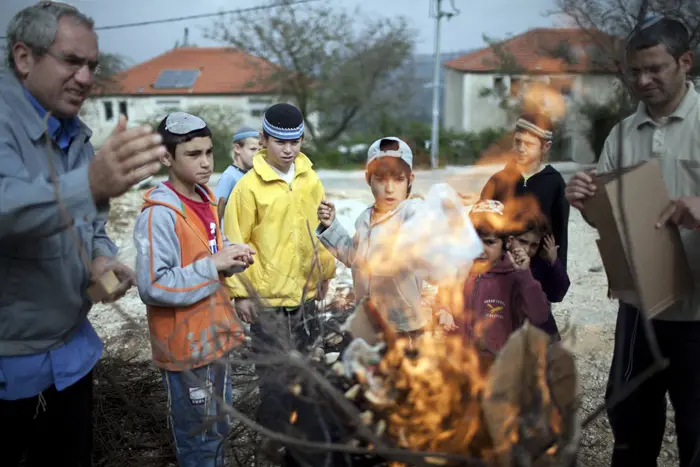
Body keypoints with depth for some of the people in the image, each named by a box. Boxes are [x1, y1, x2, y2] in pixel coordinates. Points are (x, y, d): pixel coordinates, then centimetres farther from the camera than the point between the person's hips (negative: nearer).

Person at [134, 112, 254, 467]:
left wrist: (230, 260, -4)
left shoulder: (206, 200, 6)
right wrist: (214, 264, -24)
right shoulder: (159, 214, -21)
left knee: (219, 429, 23)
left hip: (213, 337, 8)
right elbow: (152, 287, -27)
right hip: (185, 346, -8)